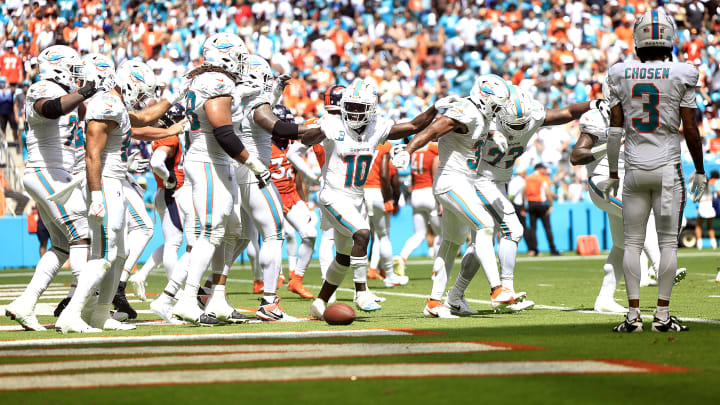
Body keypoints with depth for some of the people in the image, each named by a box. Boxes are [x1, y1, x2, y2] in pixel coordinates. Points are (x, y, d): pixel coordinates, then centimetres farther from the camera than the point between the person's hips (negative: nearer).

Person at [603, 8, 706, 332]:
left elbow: (614, 129, 2)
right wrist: (700, 171, 7)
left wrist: (612, 174, 10)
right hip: (667, 169, -2)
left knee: (632, 243, 7)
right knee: (668, 242, 3)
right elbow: (690, 129, -4)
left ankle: (633, 314, 2)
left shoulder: (620, 76, 1)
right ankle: (662, 315, 1)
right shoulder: (680, 75, -5)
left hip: (634, 170, 2)